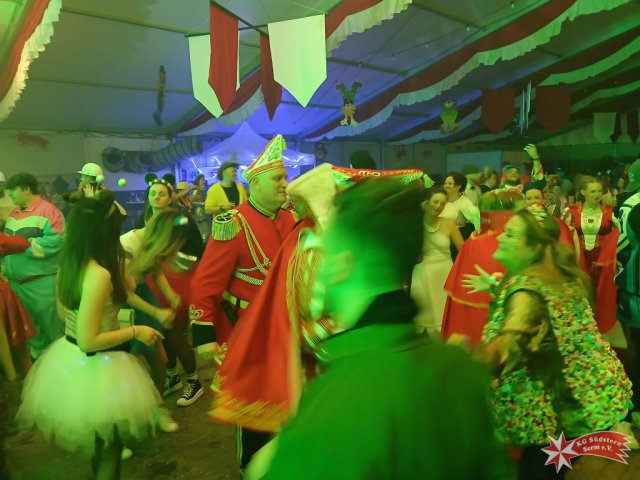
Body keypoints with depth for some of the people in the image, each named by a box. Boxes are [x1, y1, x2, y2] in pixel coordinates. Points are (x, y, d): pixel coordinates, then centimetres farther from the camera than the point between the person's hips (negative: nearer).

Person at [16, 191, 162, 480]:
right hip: (97, 367, -8)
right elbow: (89, 340, -29)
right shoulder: (99, 274, -30)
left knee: (96, 437, 33)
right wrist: (135, 331, -17)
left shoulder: (67, 265, -4)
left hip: (69, 358, 9)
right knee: (109, 442, 17)